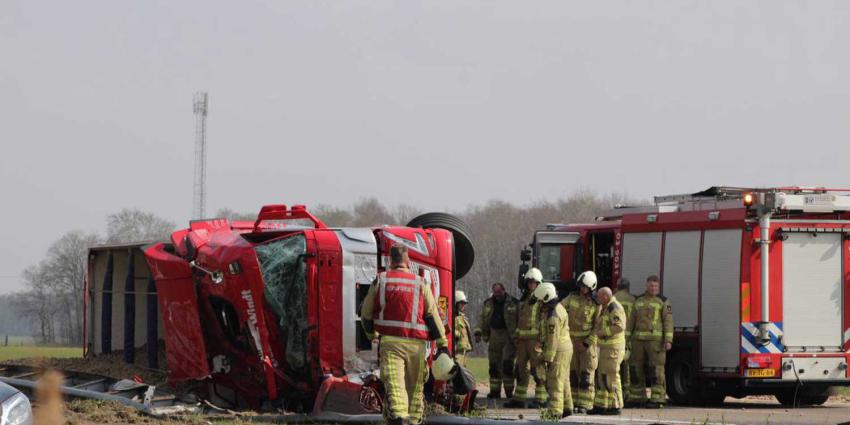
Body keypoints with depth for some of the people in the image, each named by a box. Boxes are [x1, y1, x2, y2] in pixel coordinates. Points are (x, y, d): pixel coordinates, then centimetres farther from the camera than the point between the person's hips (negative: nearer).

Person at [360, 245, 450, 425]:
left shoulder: (380, 281, 8)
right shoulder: (420, 284, 6)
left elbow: (366, 313, 14)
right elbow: (432, 316, 1)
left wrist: (372, 334, 33)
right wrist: (443, 344, 3)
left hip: (389, 341, -1)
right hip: (415, 343, 1)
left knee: (394, 385, -12)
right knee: (415, 388, 14)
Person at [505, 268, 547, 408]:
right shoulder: (523, 299, 18)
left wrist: (541, 340, -19)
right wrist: (516, 336, 17)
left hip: (536, 339, -8)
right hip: (522, 339, 8)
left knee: (538, 370, -6)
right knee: (521, 369, 9)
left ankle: (540, 400, -3)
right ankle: (519, 399, 13)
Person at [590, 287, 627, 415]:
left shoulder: (614, 307, -16)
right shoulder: (606, 308, 17)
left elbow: (619, 326, -27)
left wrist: (601, 332, -21)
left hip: (613, 348, -10)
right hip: (606, 347, 10)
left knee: (611, 377, -7)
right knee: (602, 376, 10)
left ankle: (615, 407, -3)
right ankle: (601, 406, 13)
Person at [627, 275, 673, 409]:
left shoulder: (663, 302, 0)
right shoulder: (639, 301, 14)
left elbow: (668, 321, -6)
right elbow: (632, 321, 15)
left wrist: (668, 340, -15)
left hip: (656, 339, -5)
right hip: (639, 339, 5)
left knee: (656, 369, -7)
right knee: (635, 368, 3)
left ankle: (657, 400, -5)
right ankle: (637, 398, 11)